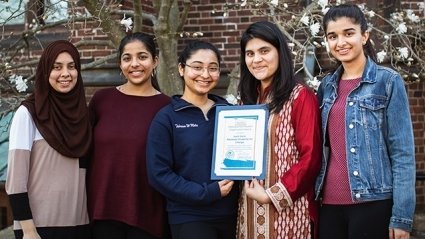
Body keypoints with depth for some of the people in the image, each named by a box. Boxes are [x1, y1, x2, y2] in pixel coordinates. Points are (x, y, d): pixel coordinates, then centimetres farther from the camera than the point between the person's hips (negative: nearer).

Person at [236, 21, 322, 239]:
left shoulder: (300, 96, -8)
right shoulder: (249, 99, 12)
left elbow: (310, 157, -13)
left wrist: (272, 195, -14)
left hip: (286, 209, -6)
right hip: (251, 208, 6)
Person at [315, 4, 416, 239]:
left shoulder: (388, 81, -3)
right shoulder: (327, 86, 10)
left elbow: (403, 153, -6)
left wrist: (401, 215, -12)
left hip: (373, 203, -4)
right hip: (329, 203, 5)